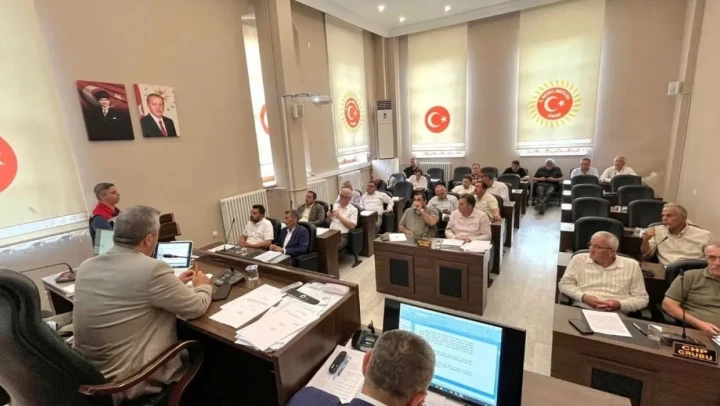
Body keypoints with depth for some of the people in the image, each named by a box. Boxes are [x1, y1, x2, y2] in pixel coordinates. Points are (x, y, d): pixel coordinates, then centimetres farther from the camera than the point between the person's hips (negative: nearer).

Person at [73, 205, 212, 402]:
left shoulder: (86, 266, -3)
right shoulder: (152, 269, -25)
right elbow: (196, 308, -13)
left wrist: (173, 283, 19)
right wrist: (203, 286, 7)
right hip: (128, 383, -7)